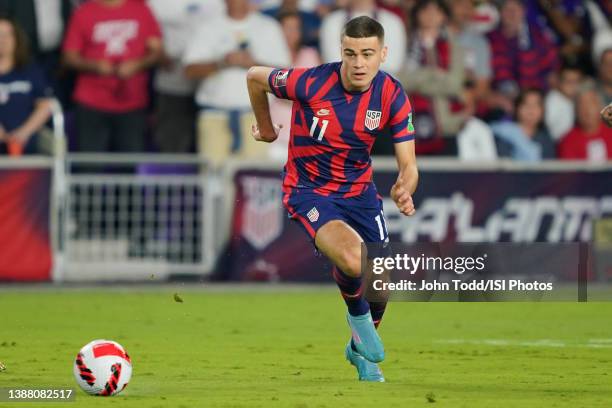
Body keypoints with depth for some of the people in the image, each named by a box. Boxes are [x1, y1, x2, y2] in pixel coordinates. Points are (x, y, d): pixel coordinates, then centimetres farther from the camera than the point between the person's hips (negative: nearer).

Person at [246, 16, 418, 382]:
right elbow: (255, 77, -4)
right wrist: (266, 129, 11)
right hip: (309, 190, -4)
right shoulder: (311, 83, -24)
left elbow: (408, 164, -12)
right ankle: (357, 311, 5)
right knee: (353, 261, -31)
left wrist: (403, 190, -35)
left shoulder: (393, 97, -14)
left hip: (360, 190, 4)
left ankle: (361, 351, 38)